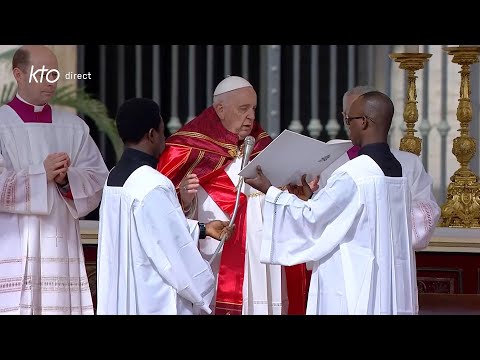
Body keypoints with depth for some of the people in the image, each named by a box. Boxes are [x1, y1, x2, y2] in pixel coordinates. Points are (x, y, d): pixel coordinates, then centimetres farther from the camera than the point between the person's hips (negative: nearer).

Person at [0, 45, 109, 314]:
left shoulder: (74, 127, 12)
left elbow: (98, 181, 7)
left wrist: (66, 179, -11)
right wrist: (41, 173, -14)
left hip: (61, 245, 3)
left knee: (60, 306, -2)